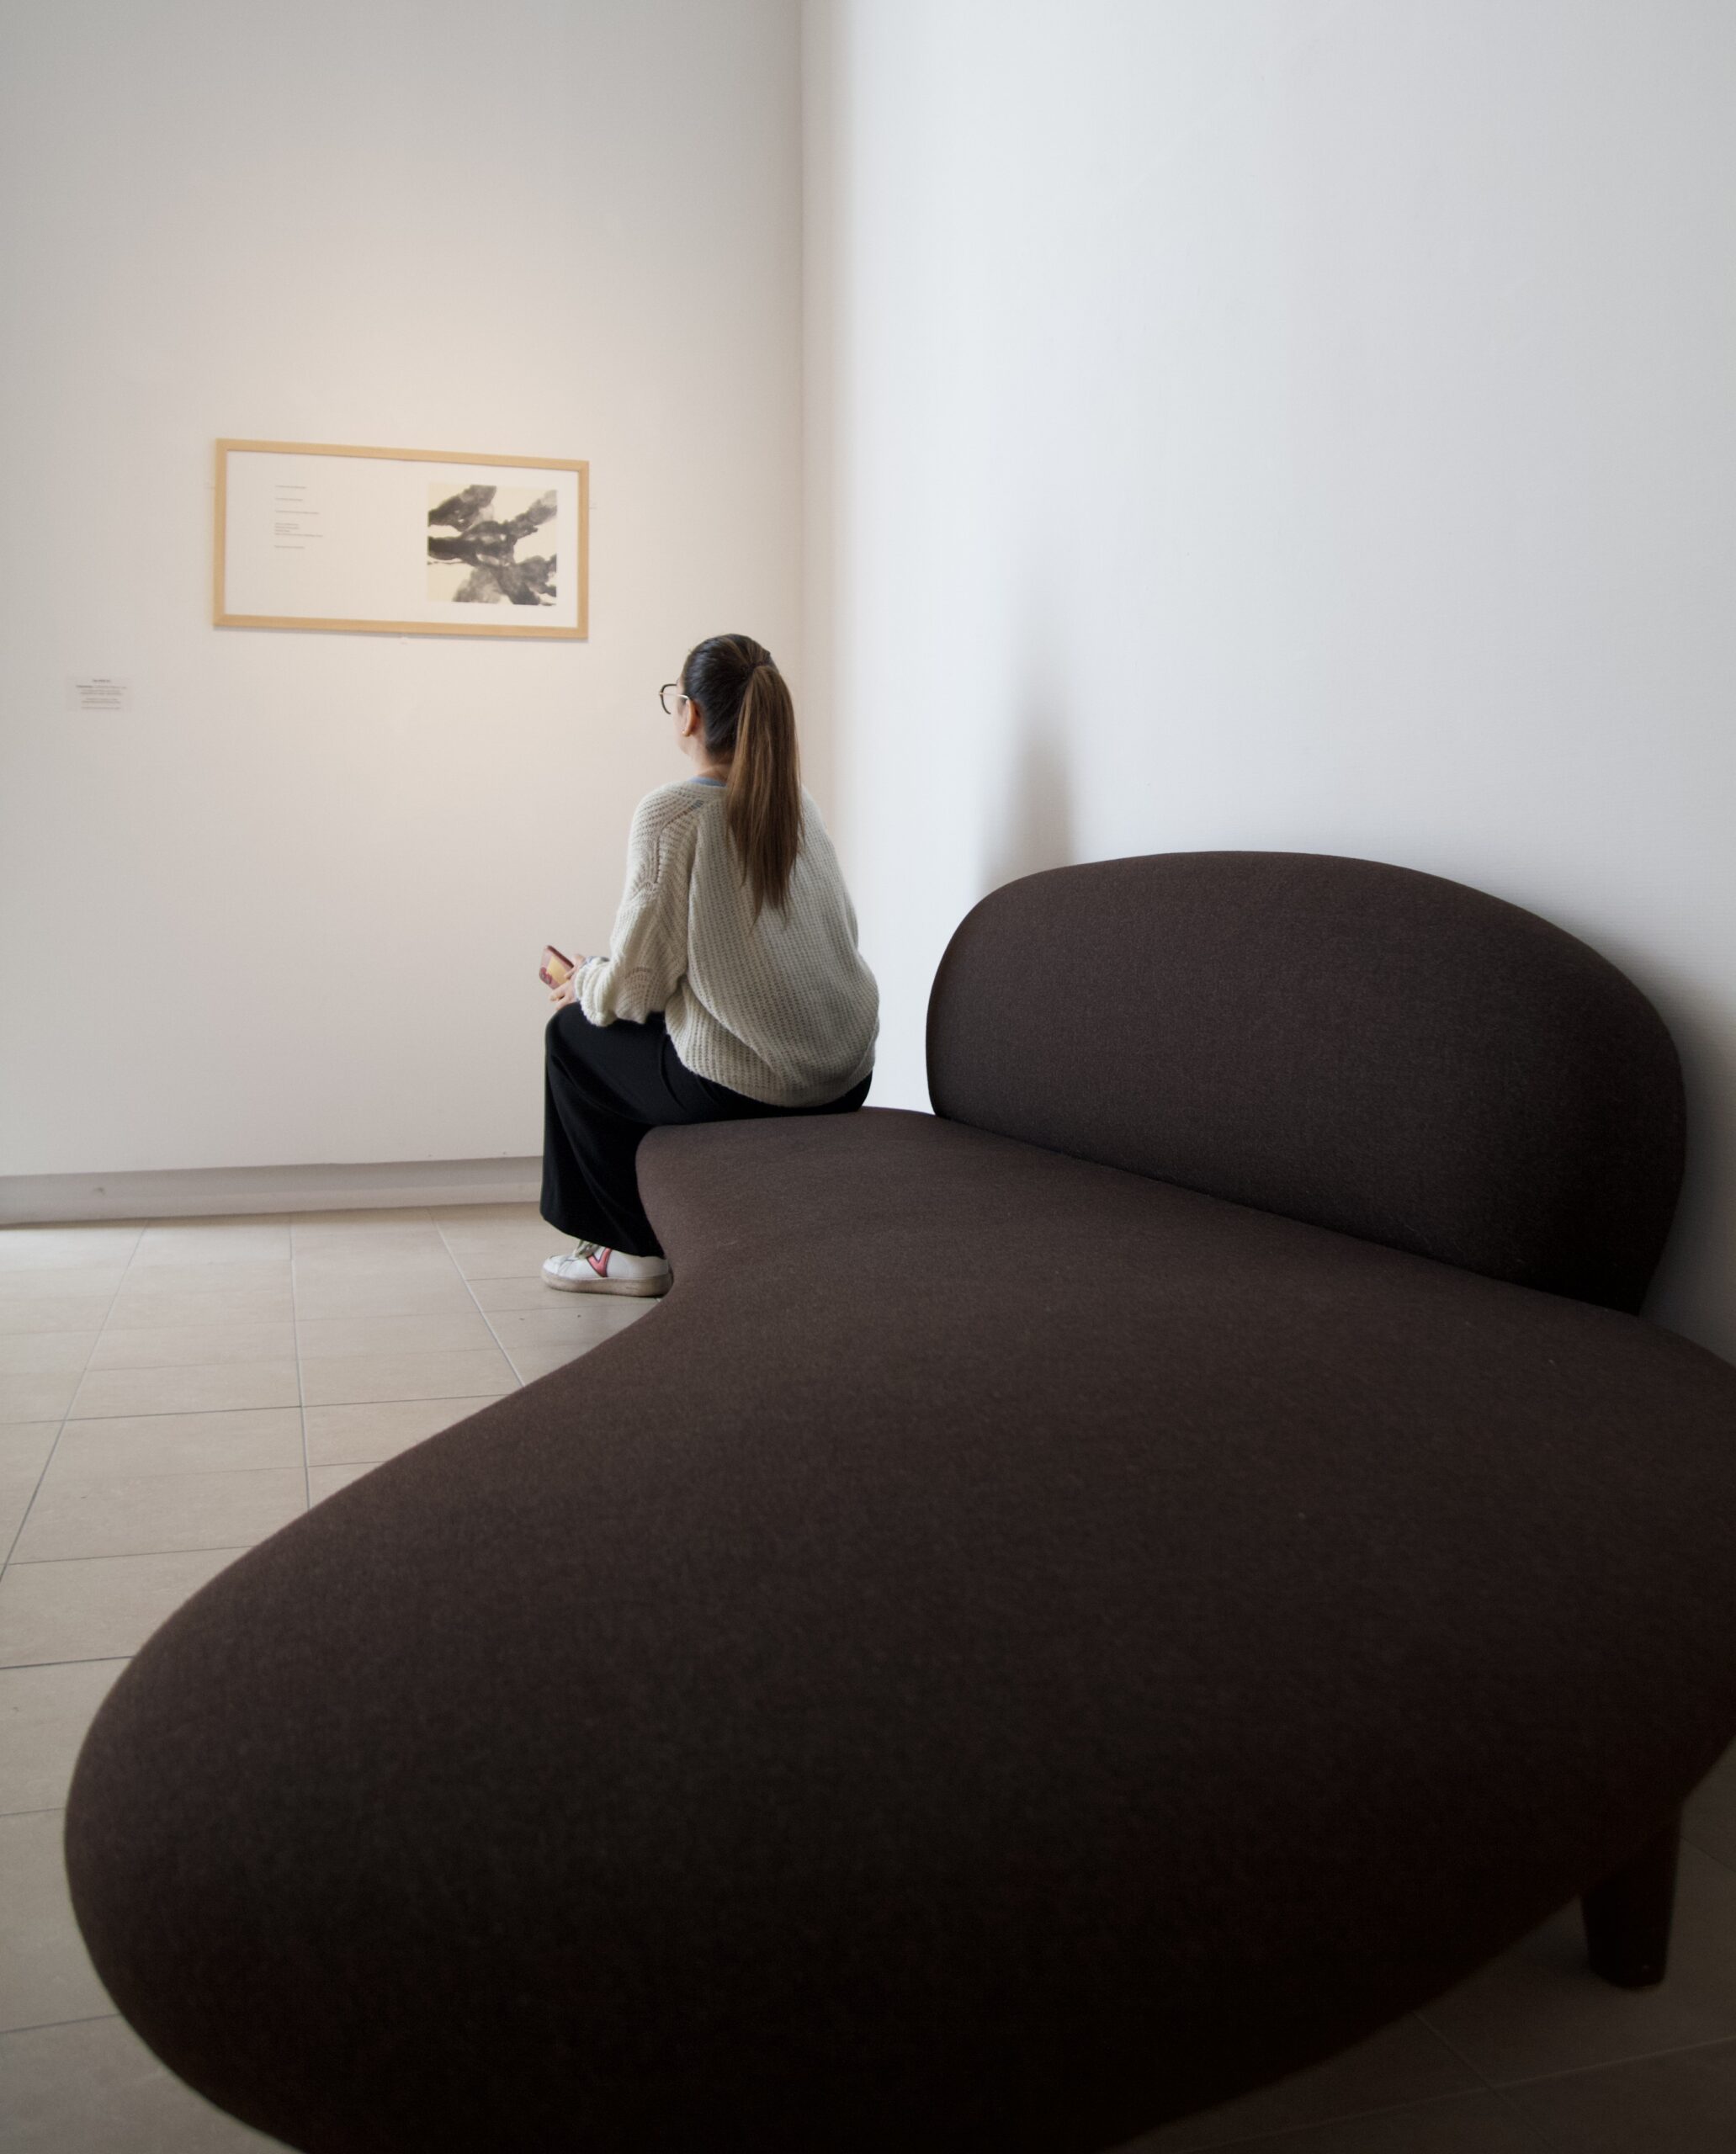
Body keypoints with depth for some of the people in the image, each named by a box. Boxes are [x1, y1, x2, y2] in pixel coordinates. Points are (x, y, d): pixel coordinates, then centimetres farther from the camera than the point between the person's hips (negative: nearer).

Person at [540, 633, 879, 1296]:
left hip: (738, 1092, -7)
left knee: (571, 1035, 17)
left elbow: (637, 984, -13)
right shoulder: (797, 803, 8)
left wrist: (585, 983, 11)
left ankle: (638, 1250, 22)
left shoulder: (669, 813, -12)